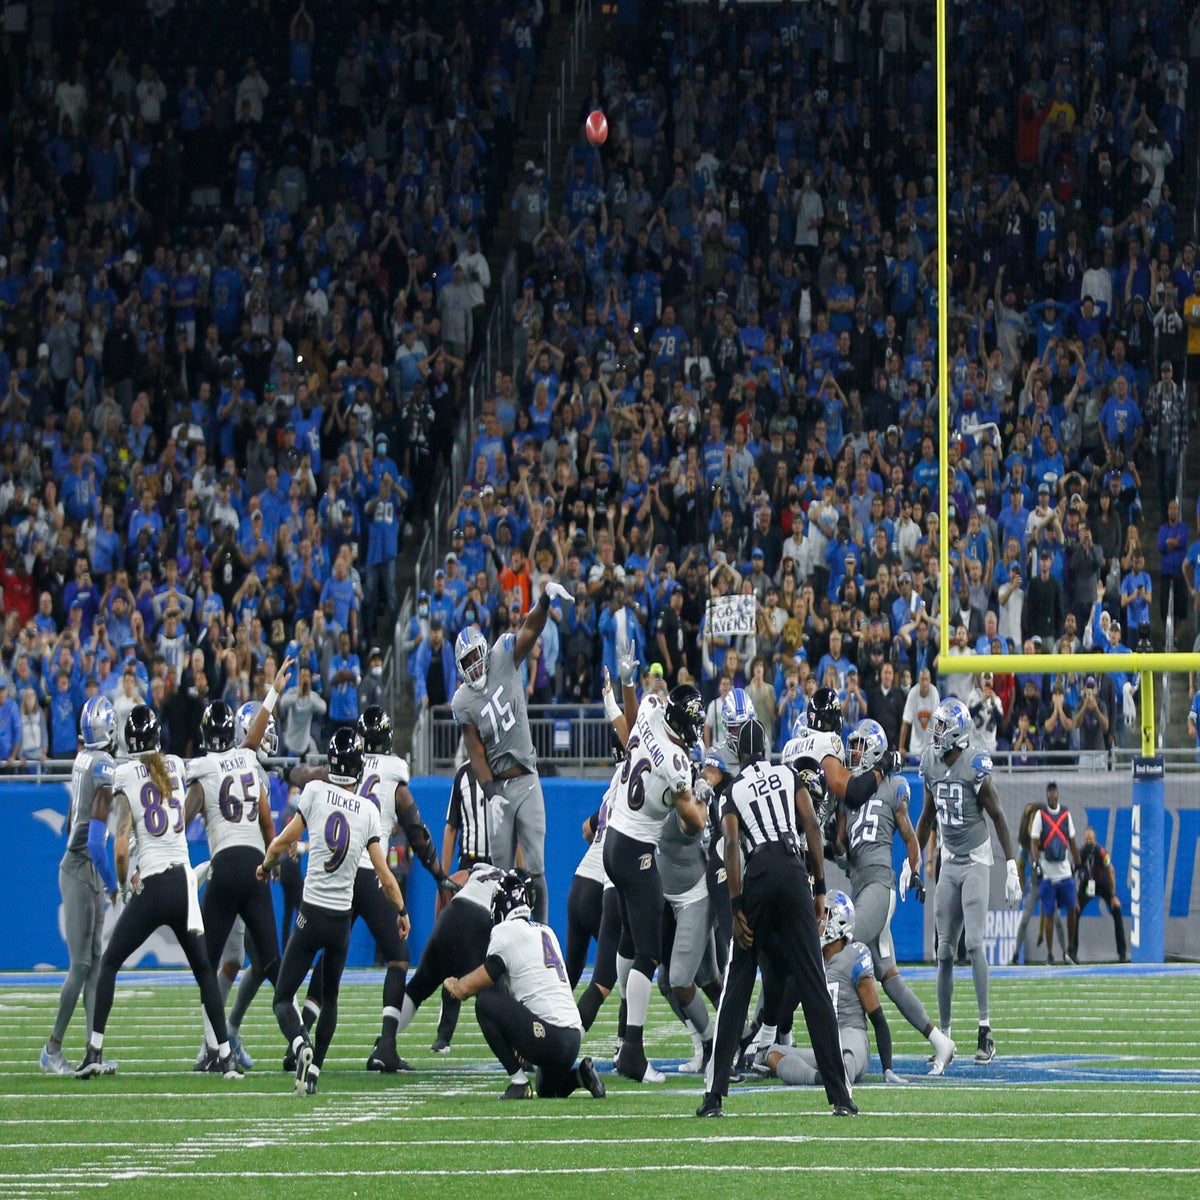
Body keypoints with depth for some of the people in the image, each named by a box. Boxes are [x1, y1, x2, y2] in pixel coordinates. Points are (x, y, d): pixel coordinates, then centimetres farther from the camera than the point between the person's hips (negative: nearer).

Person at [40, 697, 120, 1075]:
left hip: (74, 867, 9)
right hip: (83, 873, -9)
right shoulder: (105, 769, -18)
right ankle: (53, 1049, 1)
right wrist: (113, 885, -10)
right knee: (81, 965, -4)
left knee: (94, 963, 8)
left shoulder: (83, 761, 8)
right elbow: (96, 840, -21)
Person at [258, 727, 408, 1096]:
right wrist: (402, 911, 19)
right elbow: (384, 875, 1)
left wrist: (265, 866, 22)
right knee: (329, 997, 23)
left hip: (311, 913, -3)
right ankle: (313, 1071, 19)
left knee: (283, 999, 2)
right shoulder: (368, 812, -1)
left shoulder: (315, 792, -6)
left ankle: (300, 1045, -27)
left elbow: (282, 844, 0)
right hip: (343, 918, 3)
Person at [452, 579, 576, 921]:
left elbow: (531, 629, -13)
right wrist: (491, 795, -16)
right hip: (498, 786, 0)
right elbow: (477, 753, -6)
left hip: (527, 781, 0)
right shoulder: (463, 701, -2)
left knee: (535, 868, -4)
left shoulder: (504, 659, 0)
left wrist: (545, 599, -32)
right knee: (503, 871, 4)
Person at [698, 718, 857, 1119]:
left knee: (736, 988, 6)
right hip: (794, 872, 1)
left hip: (757, 876, -1)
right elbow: (811, 825, 7)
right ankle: (840, 1096, -4)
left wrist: (737, 906, -5)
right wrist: (820, 889, 9)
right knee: (813, 984, 1)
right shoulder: (790, 775, 18)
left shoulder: (733, 791, 14)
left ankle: (714, 1095, 1)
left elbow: (732, 843, -1)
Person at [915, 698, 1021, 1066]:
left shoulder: (976, 766, -14)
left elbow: (998, 817, -9)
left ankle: (986, 1030, -12)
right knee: (945, 951, 5)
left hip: (976, 860, -6)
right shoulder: (931, 765, 4)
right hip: (949, 862, 6)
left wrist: (1011, 866, -10)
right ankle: (944, 1032, 9)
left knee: (974, 943, -14)